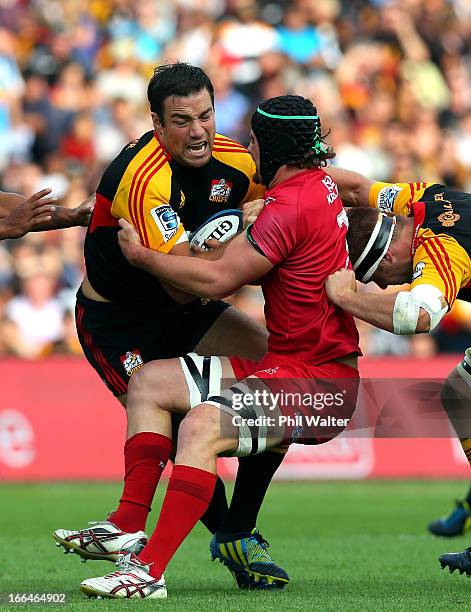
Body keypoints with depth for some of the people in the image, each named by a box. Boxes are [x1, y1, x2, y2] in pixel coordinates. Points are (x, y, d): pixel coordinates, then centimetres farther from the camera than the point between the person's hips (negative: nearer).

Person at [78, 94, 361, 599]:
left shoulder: (292, 206, -20)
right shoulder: (319, 182, 9)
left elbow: (217, 280, -18)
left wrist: (142, 255, -6)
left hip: (317, 385, -11)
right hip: (283, 362, 11)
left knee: (202, 425, -33)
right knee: (150, 382, 8)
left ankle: (147, 572, -37)